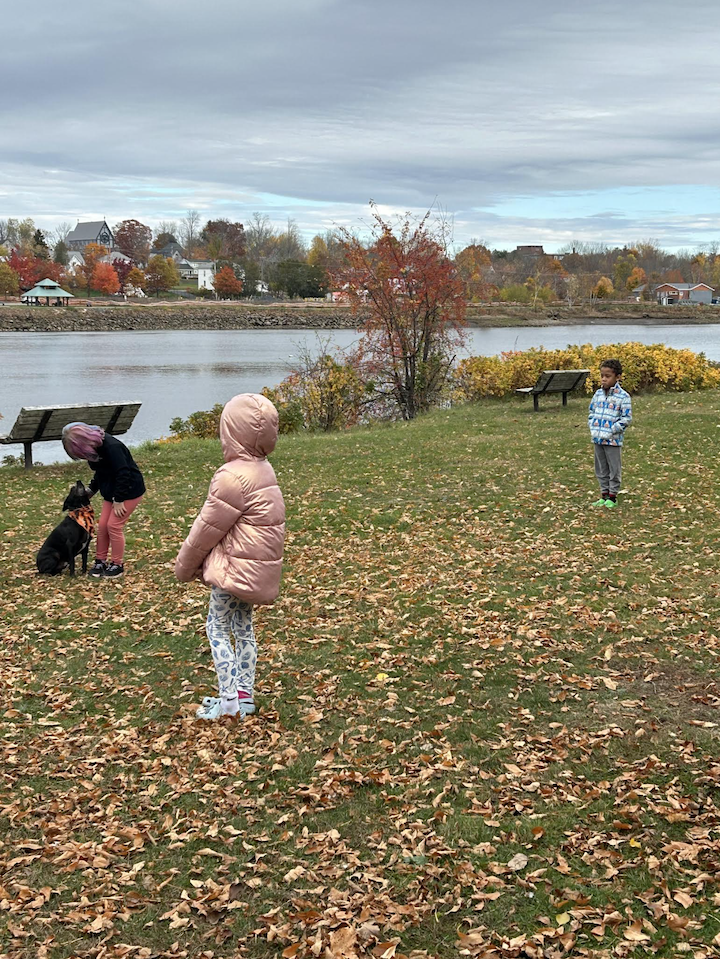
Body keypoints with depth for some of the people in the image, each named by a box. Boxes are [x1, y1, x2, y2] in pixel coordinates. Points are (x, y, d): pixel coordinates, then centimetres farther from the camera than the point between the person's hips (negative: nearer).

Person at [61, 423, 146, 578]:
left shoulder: (111, 447, -29)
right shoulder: (96, 448, -1)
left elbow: (123, 474, -27)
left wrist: (118, 500, -22)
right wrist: (92, 490, 10)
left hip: (130, 490, -9)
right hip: (111, 491, 9)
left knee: (114, 525, -8)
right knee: (102, 525, 5)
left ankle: (117, 565, 4)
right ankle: (100, 561, 17)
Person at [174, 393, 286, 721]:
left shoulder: (233, 477, -23)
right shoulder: (263, 469, 7)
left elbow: (207, 528, -15)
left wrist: (185, 567, 0)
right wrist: (199, 564, 18)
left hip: (235, 567, -9)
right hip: (260, 568, 9)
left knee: (218, 628, 3)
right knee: (243, 628, 16)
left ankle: (228, 699, 3)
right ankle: (244, 694, 22)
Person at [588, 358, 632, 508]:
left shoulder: (623, 396, -10)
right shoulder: (598, 393, 7)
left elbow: (627, 418, -13)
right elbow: (591, 412, 16)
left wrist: (611, 431, -17)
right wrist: (592, 428, 2)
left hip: (613, 440, -6)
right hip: (597, 439, 6)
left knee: (614, 470, 4)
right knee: (601, 469, 14)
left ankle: (612, 497, 15)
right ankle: (604, 495, 25)